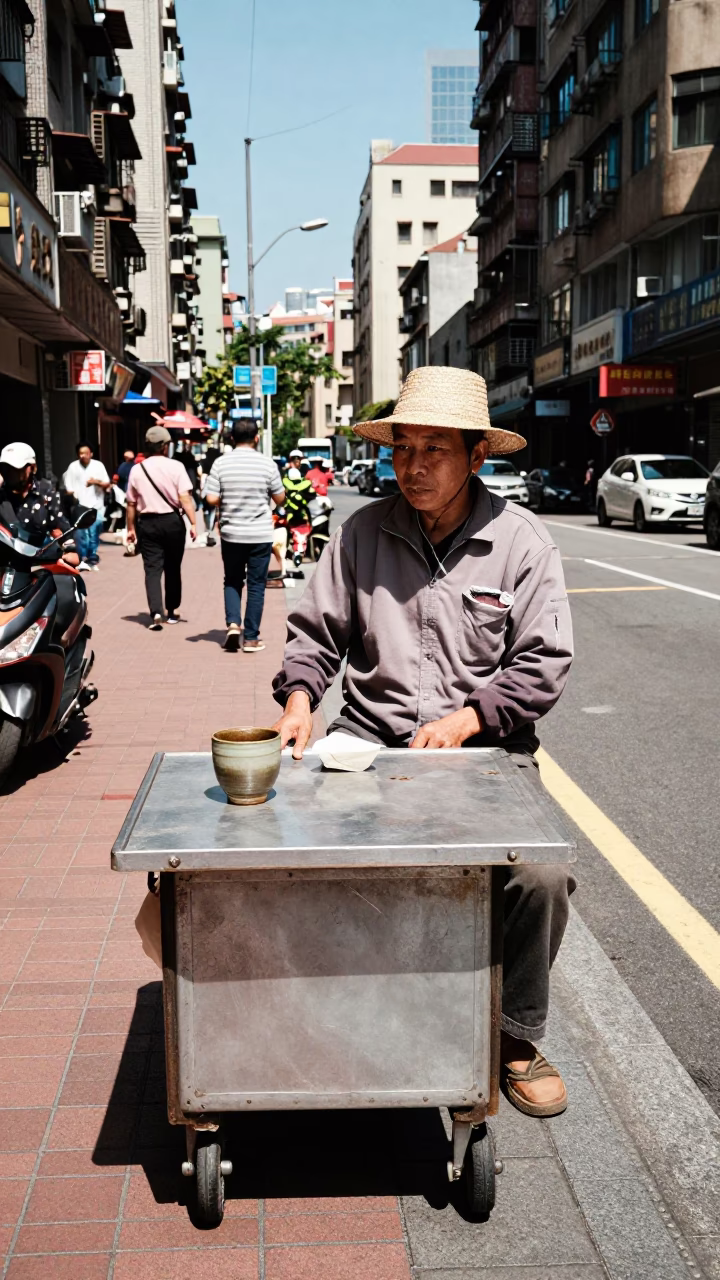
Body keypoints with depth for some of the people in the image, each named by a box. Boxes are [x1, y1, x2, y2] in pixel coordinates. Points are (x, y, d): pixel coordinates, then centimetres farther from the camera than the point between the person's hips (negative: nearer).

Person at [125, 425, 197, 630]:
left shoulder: (137, 469, 2)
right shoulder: (175, 466, -6)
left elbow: (131, 503, 6)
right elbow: (185, 497, -14)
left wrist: (131, 528, 15)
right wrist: (193, 523, -14)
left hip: (148, 523, 1)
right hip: (172, 521, -1)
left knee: (152, 569, -1)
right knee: (172, 568, 13)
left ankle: (156, 612, -17)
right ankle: (171, 611, 23)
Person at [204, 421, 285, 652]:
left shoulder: (221, 463, -5)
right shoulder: (267, 464, -7)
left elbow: (211, 499, -9)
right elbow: (280, 499, 0)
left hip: (231, 533, 1)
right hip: (261, 534, -1)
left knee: (232, 581, 18)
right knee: (256, 585, 7)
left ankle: (233, 624, -2)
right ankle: (251, 638, 8)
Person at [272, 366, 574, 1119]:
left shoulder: (521, 540, -1)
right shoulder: (362, 533, 3)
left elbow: (545, 663, -3)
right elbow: (316, 629, 11)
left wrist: (465, 720, -14)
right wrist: (299, 698, -8)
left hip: (483, 748, -1)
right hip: (369, 739, 2)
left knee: (541, 877, -23)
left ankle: (515, 1037, 7)